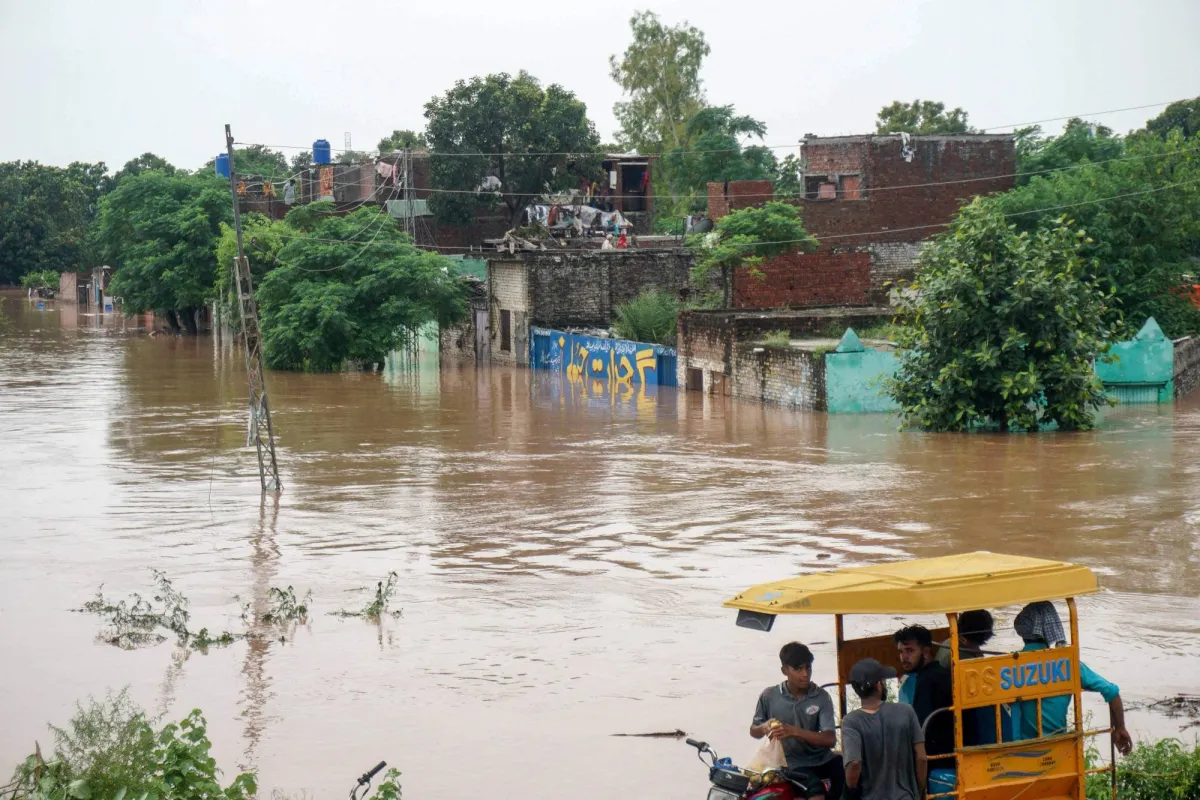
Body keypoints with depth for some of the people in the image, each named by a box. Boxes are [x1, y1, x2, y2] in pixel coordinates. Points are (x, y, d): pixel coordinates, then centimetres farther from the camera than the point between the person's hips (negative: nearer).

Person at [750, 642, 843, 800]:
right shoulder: (769, 696, -3)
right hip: (791, 763, -3)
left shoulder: (821, 697, -4)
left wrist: (794, 731, -27)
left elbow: (830, 739, -13)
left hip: (821, 758, 3)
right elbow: (754, 731, 11)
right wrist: (764, 728, -15)